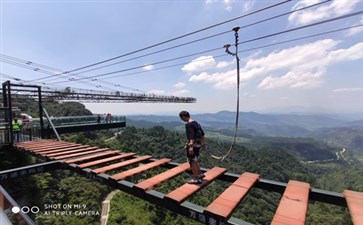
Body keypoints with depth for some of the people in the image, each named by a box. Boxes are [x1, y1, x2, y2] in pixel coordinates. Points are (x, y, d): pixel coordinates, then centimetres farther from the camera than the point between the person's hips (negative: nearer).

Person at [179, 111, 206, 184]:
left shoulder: (188, 124, -17)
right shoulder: (196, 123, 12)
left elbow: (192, 136, -28)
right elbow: (202, 133, 20)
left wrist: (191, 146, -33)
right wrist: (203, 142, 30)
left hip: (193, 144, -9)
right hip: (198, 144, 9)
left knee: (192, 162, 1)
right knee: (195, 160, 23)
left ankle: (197, 179, 7)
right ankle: (200, 174, 36)